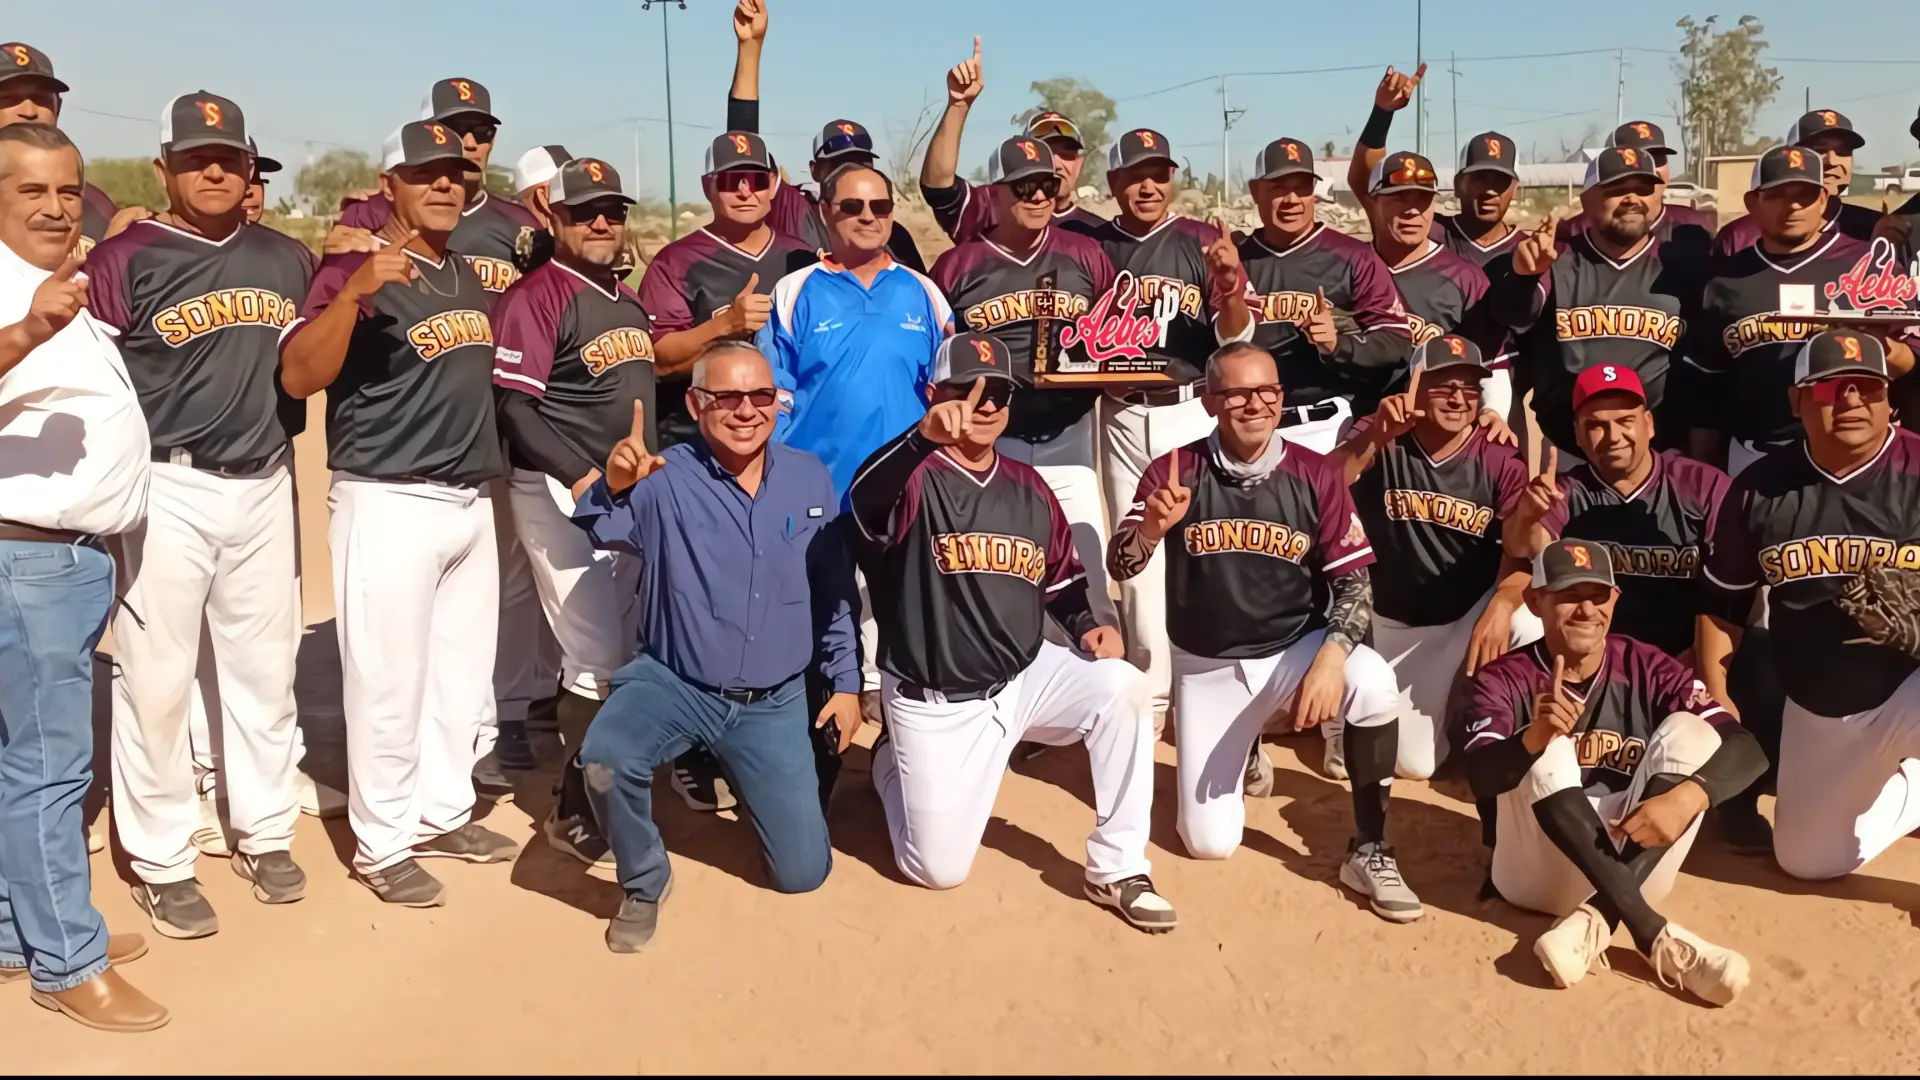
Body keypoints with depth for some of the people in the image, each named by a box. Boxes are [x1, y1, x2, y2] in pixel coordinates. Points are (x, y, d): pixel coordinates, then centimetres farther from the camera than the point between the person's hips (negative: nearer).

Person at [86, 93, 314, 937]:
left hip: (264, 486, 5)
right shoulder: (124, 259, -6)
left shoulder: (288, 260, 10)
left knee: (264, 666, 14)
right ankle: (161, 862, 16)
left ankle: (264, 835, 30)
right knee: (157, 677, 2)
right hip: (166, 491, -5)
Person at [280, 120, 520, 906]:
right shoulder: (355, 271, -11)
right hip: (389, 505, -8)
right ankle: (381, 845, 13)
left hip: (473, 502, 8)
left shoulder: (470, 276, 12)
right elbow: (298, 377, -23)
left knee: (463, 671, 17)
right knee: (389, 682, 0)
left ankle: (442, 813, 32)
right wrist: (355, 291, -37)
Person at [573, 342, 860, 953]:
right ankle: (645, 883, -2)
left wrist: (846, 682, 8)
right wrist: (613, 488, -52)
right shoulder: (666, 478, -13)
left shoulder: (810, 478, -1)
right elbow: (601, 531, -31)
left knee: (803, 871, 5)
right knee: (604, 758, -34)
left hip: (775, 703, 3)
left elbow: (834, 589, 8)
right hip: (672, 682, -2)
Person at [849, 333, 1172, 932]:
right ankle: (896, 763, 33)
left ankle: (1117, 871, -10)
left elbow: (1063, 579, 17)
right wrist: (925, 436, -58)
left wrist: (1089, 626, -5)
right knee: (939, 868, -1)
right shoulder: (914, 479, -13)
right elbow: (864, 499, -38)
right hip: (936, 704, -4)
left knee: (1122, 687, -23)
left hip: (1023, 677, 4)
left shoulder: (1028, 486, 7)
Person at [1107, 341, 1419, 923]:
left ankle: (1369, 850, -13)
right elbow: (1119, 568, -13)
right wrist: (1150, 528, -36)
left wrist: (1330, 657, -27)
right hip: (1206, 671, 0)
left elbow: (1354, 582, -9)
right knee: (1208, 841, -3)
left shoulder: (1316, 475, -8)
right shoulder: (1175, 470, -9)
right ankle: (1240, 752, 33)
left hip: (1294, 652, 0)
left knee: (1373, 682, -34)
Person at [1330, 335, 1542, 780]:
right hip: (1397, 625, 1)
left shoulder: (1501, 459, -13)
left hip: (1473, 614, -1)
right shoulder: (1379, 438, -13)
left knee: (1530, 632, -35)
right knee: (1412, 764, 4)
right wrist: (1376, 437, -45)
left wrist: (1502, 605, -41)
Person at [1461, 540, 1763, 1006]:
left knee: (1688, 730, -14)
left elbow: (1747, 750, -8)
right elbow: (1480, 778, -22)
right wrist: (1534, 738, -44)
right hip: (1539, 873, -2)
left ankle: (1595, 919, -28)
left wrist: (1688, 795, -29)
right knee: (1546, 750, -25)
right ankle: (1652, 932, -35)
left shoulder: (1648, 669, 2)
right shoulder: (1503, 680, -4)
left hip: (1633, 861, 2)